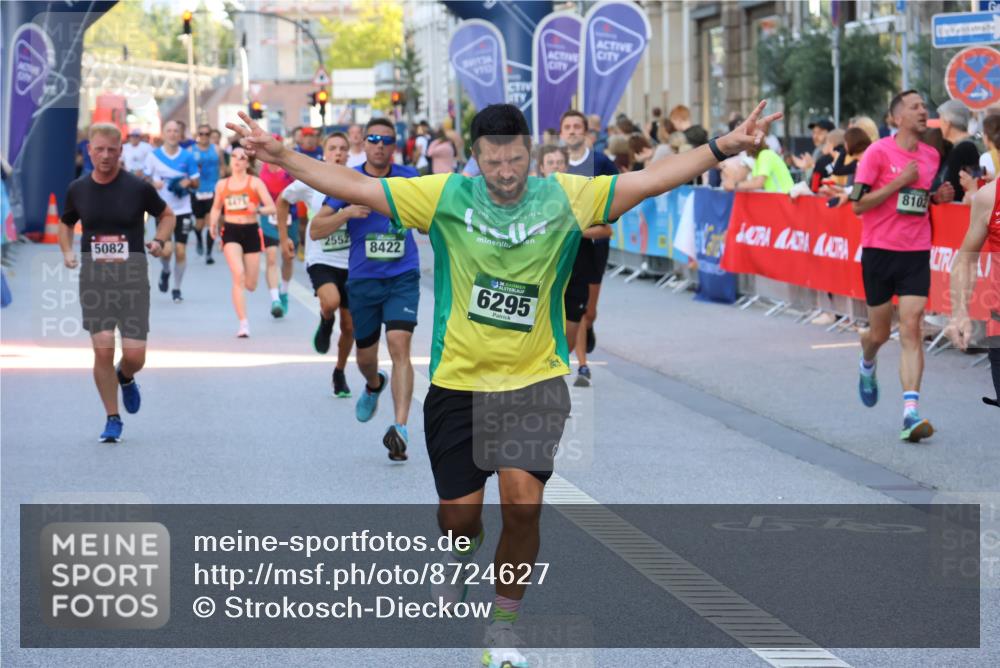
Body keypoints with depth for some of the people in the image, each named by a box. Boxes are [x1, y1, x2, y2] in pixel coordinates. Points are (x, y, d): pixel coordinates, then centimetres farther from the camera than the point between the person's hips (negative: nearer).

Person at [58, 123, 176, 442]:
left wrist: (159, 241, -7)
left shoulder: (138, 187, -4)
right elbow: (66, 224, 21)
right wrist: (67, 251, 3)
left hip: (132, 277, -1)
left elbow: (166, 215, 11)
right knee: (103, 349, -10)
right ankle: (112, 419, 7)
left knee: (135, 355, -5)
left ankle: (125, 378, 33)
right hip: (93, 279, 1)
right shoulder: (77, 189, 3)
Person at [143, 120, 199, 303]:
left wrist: (188, 182, -15)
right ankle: (165, 271, 24)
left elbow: (196, 183, 7)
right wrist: (153, 184, -16)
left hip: (182, 210, 1)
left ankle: (177, 289, 16)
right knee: (166, 250, -11)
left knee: (181, 251, -1)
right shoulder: (154, 156, -1)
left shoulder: (188, 156, 1)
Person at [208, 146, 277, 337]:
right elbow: (216, 208, 21)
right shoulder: (222, 184, 6)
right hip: (230, 232, 0)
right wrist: (213, 224, 2)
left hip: (251, 231, 0)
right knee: (238, 276, -21)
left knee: (250, 285, 4)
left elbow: (272, 207, -9)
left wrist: (258, 209, -29)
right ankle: (244, 323, -20)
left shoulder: (255, 182, -2)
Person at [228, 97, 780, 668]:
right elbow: (356, 187, -3)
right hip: (458, 384, 1)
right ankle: (463, 556, 44)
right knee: (459, 514, 5)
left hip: (536, 383, -1)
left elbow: (650, 179, -7)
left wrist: (724, 147, -16)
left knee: (524, 502, -17)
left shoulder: (566, 197, -3)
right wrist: (281, 156, -10)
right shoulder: (446, 196, -4)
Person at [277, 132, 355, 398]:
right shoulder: (310, 183, -6)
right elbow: (282, 201, 12)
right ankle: (325, 322, 5)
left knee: (349, 326, 8)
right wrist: (283, 238, 12)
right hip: (320, 259, -2)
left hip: (350, 262, 2)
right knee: (331, 301, -32)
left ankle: (340, 373, 33)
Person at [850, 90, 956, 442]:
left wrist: (940, 197, 2)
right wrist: (900, 182, -17)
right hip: (880, 251, -3)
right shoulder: (878, 152, -8)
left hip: (916, 253, 3)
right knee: (879, 332, 9)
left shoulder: (931, 155, 8)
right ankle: (867, 365, 47)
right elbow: (857, 204, -11)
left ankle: (911, 413, -16)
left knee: (911, 328, -10)